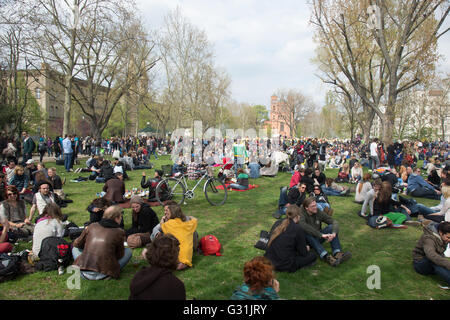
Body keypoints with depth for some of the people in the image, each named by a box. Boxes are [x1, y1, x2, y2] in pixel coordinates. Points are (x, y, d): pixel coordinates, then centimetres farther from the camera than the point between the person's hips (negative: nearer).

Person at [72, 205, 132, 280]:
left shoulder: (91, 226, 5)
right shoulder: (119, 232, -3)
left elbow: (77, 244, 19)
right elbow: (120, 255, 8)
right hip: (103, 274, -3)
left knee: (75, 248, 29)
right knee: (128, 251, 14)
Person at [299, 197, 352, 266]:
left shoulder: (319, 212, -3)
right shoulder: (301, 212, -17)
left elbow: (334, 222, -8)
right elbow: (303, 226, -37)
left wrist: (334, 233, -30)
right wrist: (321, 235, -41)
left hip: (317, 238, 5)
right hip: (307, 240, -4)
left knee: (331, 227, -18)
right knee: (306, 232, -37)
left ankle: (338, 253, -38)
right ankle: (326, 257, -50)